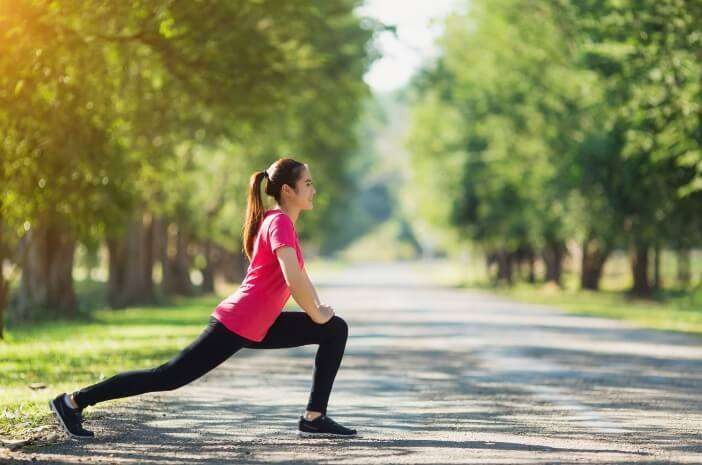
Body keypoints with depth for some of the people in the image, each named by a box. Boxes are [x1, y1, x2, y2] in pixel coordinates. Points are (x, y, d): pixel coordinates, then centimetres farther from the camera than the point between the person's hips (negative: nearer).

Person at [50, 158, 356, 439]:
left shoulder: (277, 221, 13)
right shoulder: (280, 222, -16)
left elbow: (298, 274, 27)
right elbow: (293, 279, -29)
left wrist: (318, 308, 14)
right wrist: (316, 315, -14)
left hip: (256, 328, 10)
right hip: (236, 325, -10)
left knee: (336, 329, 7)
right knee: (168, 377, -6)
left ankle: (314, 417, 5)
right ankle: (74, 401, 2)